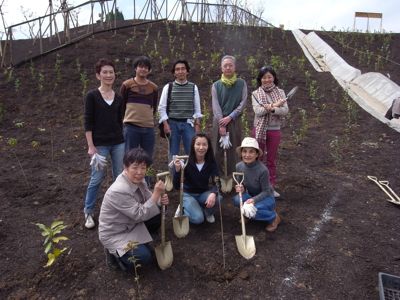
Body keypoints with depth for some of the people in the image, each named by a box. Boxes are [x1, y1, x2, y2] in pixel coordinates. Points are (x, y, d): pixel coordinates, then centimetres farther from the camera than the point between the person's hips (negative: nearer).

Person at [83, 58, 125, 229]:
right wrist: (91, 146, -12)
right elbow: (88, 122, -7)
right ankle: (88, 212, 22)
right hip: (100, 144, -4)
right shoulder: (92, 96, -5)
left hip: (118, 143, 4)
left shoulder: (118, 98, 8)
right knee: (97, 178, 2)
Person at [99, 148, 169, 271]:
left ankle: (140, 241, 13)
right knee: (145, 257, -21)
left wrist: (161, 199, -20)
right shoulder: (118, 191, -35)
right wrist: (157, 193, -35)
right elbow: (140, 215, -30)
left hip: (132, 223, 8)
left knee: (160, 213, -6)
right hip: (114, 234, -8)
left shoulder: (138, 180, -10)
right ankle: (115, 252, 6)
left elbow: (148, 199, 3)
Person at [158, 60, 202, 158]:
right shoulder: (168, 87, 3)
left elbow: (197, 108, 7)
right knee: (173, 154, 6)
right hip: (173, 123, 0)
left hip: (188, 123, 1)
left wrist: (197, 124, 0)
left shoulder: (193, 87, 7)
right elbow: (161, 108, 2)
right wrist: (165, 124, -7)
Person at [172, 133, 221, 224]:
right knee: (198, 219, -24)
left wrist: (213, 193, -43)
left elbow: (216, 182, -20)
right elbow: (177, 186, -22)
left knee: (217, 198, -29)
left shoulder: (211, 162, -12)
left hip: (204, 193, 3)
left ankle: (208, 212, 5)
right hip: (188, 194, -3)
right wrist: (177, 170, -40)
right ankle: (183, 209, 8)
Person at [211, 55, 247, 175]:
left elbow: (243, 103, -3)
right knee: (218, 152, 4)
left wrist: (230, 117, -13)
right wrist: (221, 124, -14)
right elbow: (215, 105, -4)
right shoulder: (216, 85, 3)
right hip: (219, 121, 0)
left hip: (234, 121, 0)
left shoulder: (241, 83, 4)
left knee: (233, 152, 4)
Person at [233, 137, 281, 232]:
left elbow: (266, 191, -19)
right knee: (237, 200, -27)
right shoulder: (239, 166, -14)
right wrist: (241, 189, -24)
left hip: (266, 198, -4)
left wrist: (253, 200, -35)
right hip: (251, 196, 4)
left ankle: (274, 217, 0)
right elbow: (242, 185, -1)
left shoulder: (262, 170, -29)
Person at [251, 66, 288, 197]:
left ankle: (271, 186, 21)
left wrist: (271, 108, -25)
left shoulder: (280, 92, 3)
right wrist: (274, 105, -20)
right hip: (259, 129, -1)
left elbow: (285, 110, -11)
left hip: (274, 130, 1)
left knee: (272, 159, 10)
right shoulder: (255, 94, 0)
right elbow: (258, 111, -15)